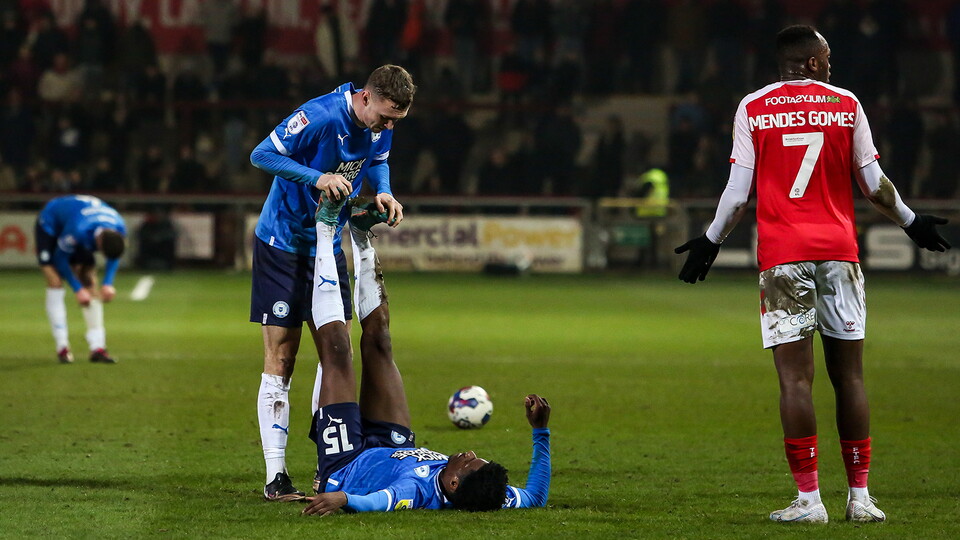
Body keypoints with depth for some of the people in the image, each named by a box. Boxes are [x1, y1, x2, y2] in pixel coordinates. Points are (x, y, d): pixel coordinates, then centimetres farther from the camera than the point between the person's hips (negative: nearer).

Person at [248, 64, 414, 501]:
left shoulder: (381, 126, -2)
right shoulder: (320, 116, -24)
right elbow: (262, 154, -19)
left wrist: (382, 192, -3)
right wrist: (317, 177, -29)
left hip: (328, 248, 7)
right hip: (282, 246, -7)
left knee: (338, 353, 3)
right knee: (280, 359, -6)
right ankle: (275, 477, -3)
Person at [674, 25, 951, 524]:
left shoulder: (753, 109, 3)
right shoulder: (846, 105, 5)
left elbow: (737, 193, 0)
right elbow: (874, 185, 9)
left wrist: (710, 242, 14)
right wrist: (911, 223, 25)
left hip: (781, 257, -1)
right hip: (838, 252, 1)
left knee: (795, 377, -4)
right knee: (849, 375, 7)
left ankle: (809, 498, -7)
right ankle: (859, 496, 8)